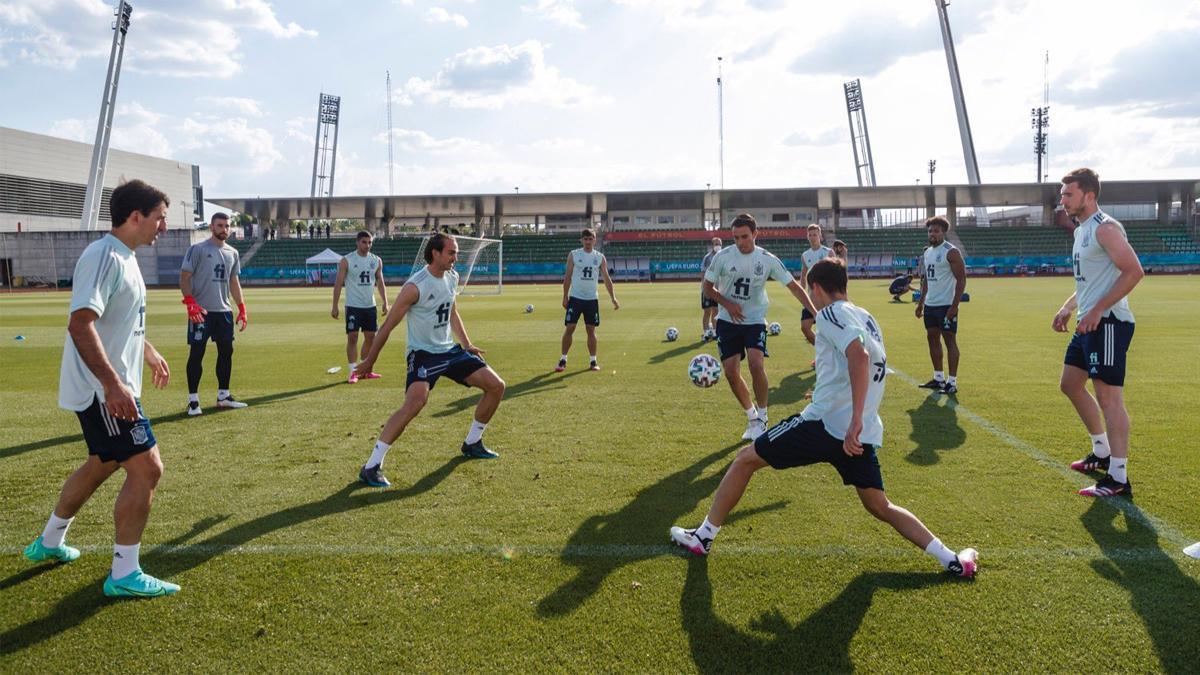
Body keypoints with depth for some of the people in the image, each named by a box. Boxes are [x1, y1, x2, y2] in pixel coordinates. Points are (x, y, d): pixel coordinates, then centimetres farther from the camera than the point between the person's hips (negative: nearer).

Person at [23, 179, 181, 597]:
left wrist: (149, 352, 39)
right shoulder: (104, 257, -19)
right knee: (147, 469, -10)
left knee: (102, 464, 24)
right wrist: (113, 384, -34)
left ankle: (49, 542, 43)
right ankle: (124, 575, -1)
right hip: (104, 390, -11)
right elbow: (80, 323, -29)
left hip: (111, 388, 11)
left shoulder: (123, 257, 12)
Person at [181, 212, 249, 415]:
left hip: (224, 311, 6)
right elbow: (184, 278, -8)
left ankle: (223, 396, 19)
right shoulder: (197, 249, -5)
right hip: (201, 311, -6)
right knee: (197, 353, -3)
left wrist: (242, 308, 10)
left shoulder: (232, 253, 12)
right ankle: (193, 399, 4)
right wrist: (190, 303, -20)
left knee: (226, 351, 8)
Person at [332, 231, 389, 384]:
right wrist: (334, 306, -9)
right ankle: (353, 372, -1)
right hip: (353, 306, -4)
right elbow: (338, 283, -5)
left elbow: (380, 283, 11)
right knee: (352, 337, -5)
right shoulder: (346, 260, -6)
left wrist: (385, 302, 1)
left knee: (370, 337, 7)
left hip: (370, 306, 4)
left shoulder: (377, 260, 5)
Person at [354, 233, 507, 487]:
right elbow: (388, 325, -14)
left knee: (496, 386, 6)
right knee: (415, 402, -31)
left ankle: (472, 444, 23)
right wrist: (370, 360, -8)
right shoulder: (415, 286, -20)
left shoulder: (452, 278, 3)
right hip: (423, 353, -8)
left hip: (449, 350, 8)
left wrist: (466, 344, 18)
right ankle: (371, 466, -22)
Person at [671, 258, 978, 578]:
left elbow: (859, 356, -26)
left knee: (745, 458, 7)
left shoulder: (832, 313, -7)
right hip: (861, 433, 8)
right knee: (880, 507, 20)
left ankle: (703, 537, 13)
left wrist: (855, 420, -31)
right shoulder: (867, 318, 18)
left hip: (826, 423, -8)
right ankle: (952, 560, 12)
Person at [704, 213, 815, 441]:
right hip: (727, 320, 2)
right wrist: (728, 304, -14)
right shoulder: (723, 256, -9)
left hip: (755, 320, -1)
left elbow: (794, 287, -5)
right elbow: (708, 287, 2)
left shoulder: (767, 260, -9)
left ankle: (761, 418, -5)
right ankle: (752, 416, 20)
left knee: (756, 364, -23)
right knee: (731, 372, -2)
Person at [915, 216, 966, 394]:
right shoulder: (927, 251, 13)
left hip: (946, 306, -8)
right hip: (930, 305, 8)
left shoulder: (951, 252, -11)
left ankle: (952, 382, 0)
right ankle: (938, 378, 21)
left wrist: (954, 306, -20)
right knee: (932, 338, 11)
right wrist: (921, 302, 17)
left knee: (950, 340, -4)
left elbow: (961, 279, -14)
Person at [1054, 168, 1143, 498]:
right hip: (1088, 323, 11)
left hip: (1107, 323, -11)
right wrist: (1068, 307, 14)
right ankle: (1103, 453, 32)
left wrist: (1097, 310, -23)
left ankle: (1118, 479, -2)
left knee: (1108, 396, -8)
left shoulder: (1105, 228, -13)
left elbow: (1134, 271, -22)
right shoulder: (1082, 230, 17)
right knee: (1070, 384, 18)